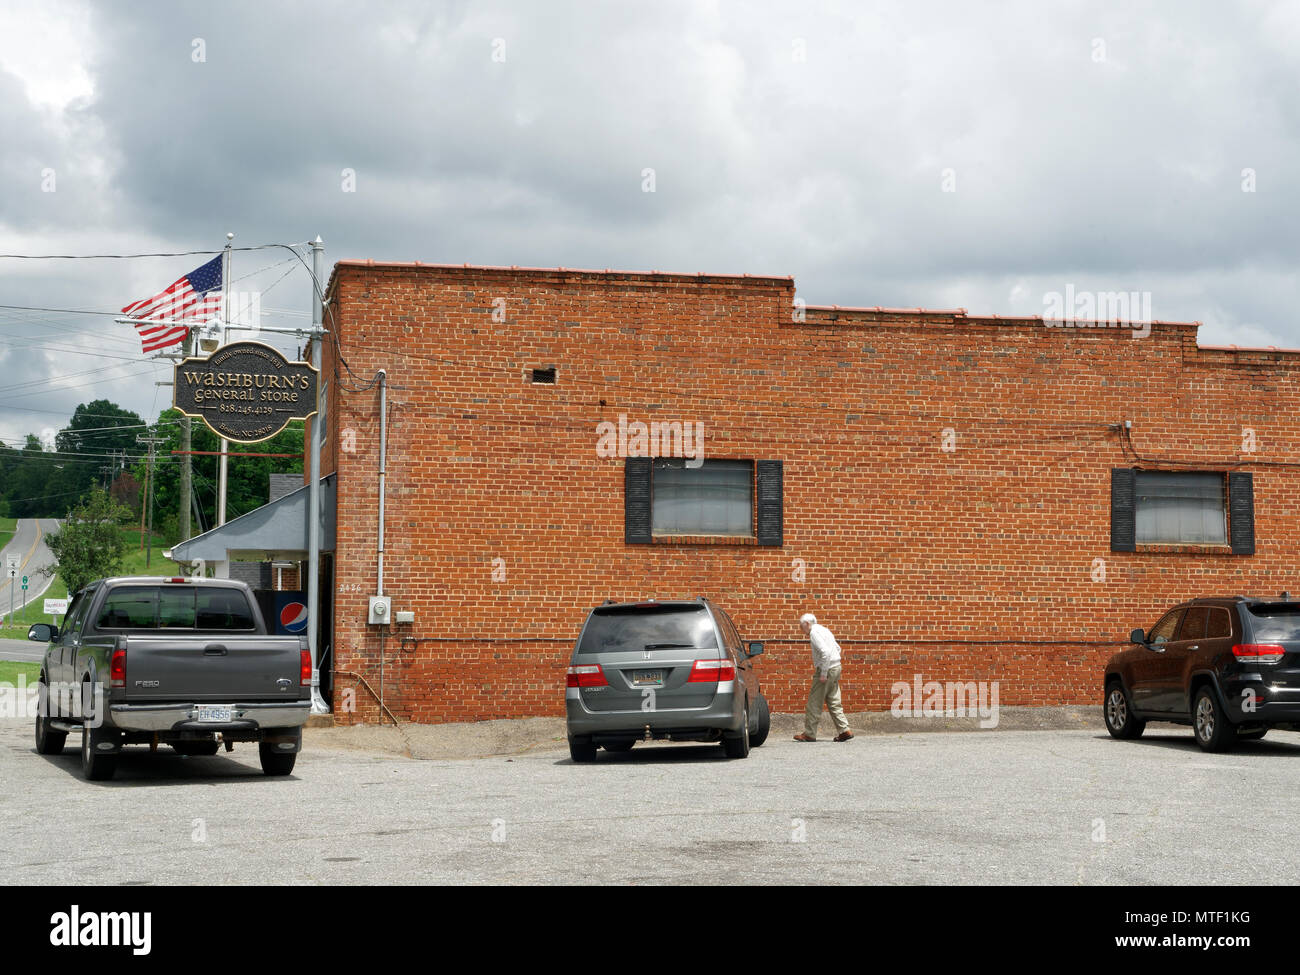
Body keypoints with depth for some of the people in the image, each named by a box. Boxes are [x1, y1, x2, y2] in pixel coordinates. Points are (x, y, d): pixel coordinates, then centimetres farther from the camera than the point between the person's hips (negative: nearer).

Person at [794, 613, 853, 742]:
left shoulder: (814, 632, -12)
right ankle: (845, 730, 6)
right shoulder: (823, 630, 18)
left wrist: (823, 673, -22)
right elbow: (837, 648, 24)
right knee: (833, 702, 11)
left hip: (826, 669, -9)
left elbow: (825, 651, -24)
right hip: (835, 667, 9)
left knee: (814, 702, -3)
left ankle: (809, 734, 1)